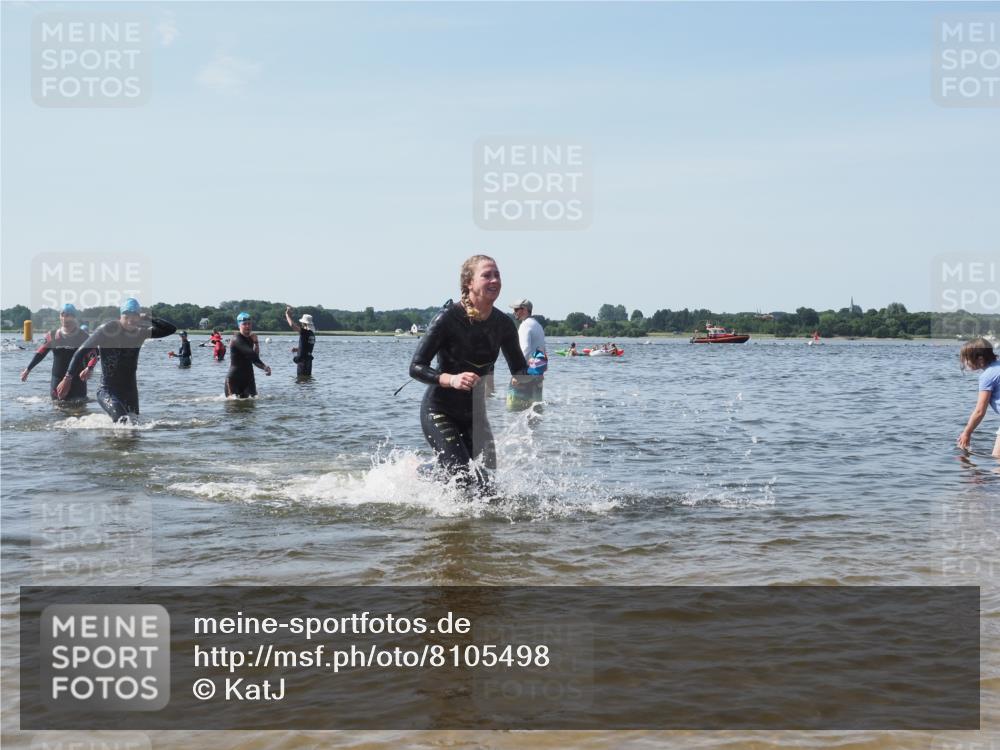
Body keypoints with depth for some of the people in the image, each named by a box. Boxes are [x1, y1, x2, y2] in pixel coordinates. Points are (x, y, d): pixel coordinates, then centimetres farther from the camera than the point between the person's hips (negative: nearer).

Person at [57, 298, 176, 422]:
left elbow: (171, 329, 6)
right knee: (123, 421, -32)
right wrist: (68, 378, -11)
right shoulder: (106, 329, -9)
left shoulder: (141, 333, 5)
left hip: (130, 392, 6)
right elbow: (82, 351, -7)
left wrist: (149, 318, -3)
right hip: (107, 391, -6)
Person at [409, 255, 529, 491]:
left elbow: (519, 370, 6)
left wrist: (531, 376, -18)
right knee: (463, 478, -18)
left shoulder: (503, 325, -3)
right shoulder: (449, 318, -18)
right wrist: (451, 379, -36)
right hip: (439, 411, -6)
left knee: (488, 484, 1)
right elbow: (415, 367, -19)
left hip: (474, 413, 6)